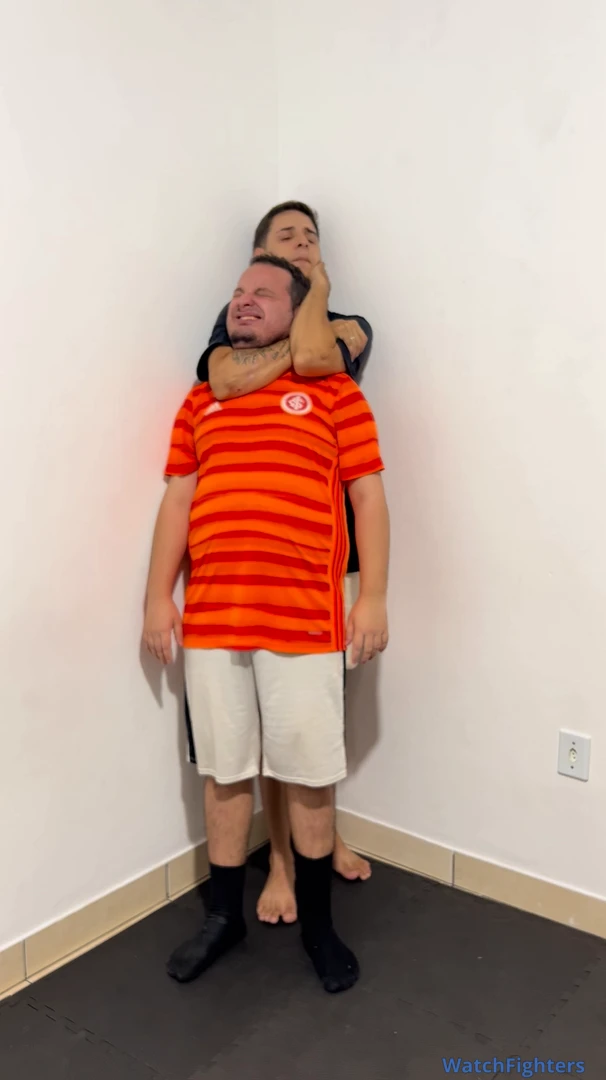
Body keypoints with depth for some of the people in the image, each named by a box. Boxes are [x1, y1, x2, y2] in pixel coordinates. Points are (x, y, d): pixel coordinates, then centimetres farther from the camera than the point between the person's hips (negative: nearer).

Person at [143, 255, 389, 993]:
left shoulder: (334, 393, 4)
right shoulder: (202, 399, 14)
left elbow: (367, 498, 0)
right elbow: (178, 500, 12)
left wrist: (373, 598, -7)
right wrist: (158, 596, 4)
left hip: (305, 621, -3)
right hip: (210, 619, 3)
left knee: (311, 777, 7)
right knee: (225, 772, 13)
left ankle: (317, 922, 27)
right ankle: (225, 916, 30)